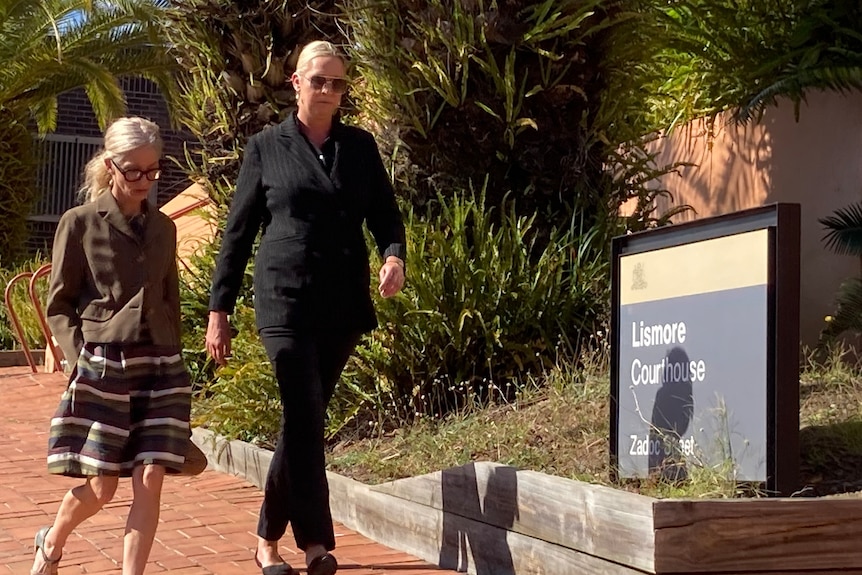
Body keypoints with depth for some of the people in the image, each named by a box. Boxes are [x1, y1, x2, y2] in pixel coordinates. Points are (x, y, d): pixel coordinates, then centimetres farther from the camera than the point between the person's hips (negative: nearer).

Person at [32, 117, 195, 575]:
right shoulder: (79, 223, -1)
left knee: (150, 479, -5)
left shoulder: (162, 228, 12)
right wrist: (80, 357, -9)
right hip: (102, 368, -4)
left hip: (161, 368, 4)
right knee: (101, 486, 2)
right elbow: (58, 305, 2)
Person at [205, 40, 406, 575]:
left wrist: (394, 256, -14)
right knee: (306, 420, -12)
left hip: (344, 306, 3)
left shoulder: (360, 146, 10)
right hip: (286, 303, -3)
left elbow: (386, 215, 10)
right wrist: (219, 310, 1)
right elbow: (238, 232, 5)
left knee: (303, 421, 9)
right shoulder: (266, 146, 4)